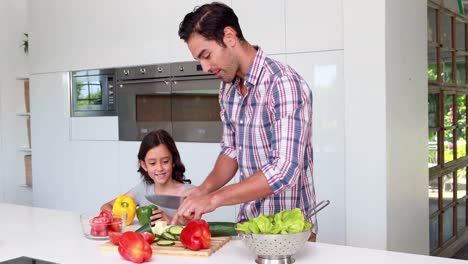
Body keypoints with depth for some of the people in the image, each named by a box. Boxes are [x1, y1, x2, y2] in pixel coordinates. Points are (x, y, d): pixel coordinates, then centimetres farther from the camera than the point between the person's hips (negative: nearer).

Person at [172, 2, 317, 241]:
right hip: (247, 223, 7)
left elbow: (285, 170, -28)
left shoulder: (284, 83, -22)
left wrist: (215, 198, -27)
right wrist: (205, 188, -4)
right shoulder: (228, 89, 2)